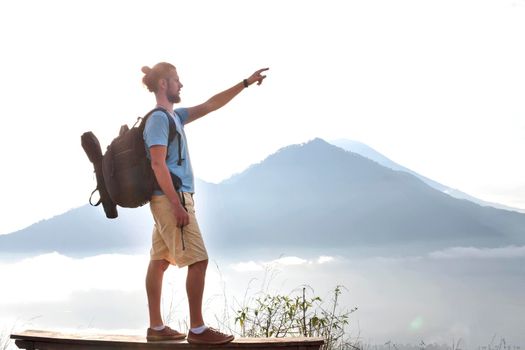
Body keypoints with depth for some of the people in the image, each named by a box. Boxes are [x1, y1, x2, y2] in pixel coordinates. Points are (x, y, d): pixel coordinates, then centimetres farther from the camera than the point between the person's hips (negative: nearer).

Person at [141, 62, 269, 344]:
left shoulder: (174, 116, 17)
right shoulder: (158, 118, -12)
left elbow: (210, 105, 21)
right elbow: (158, 164, -19)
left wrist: (245, 83, 19)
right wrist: (177, 205, -23)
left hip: (169, 199, 10)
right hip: (171, 198, -10)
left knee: (159, 261, 9)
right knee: (198, 260, -9)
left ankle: (156, 327, 13)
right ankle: (197, 329, -5)